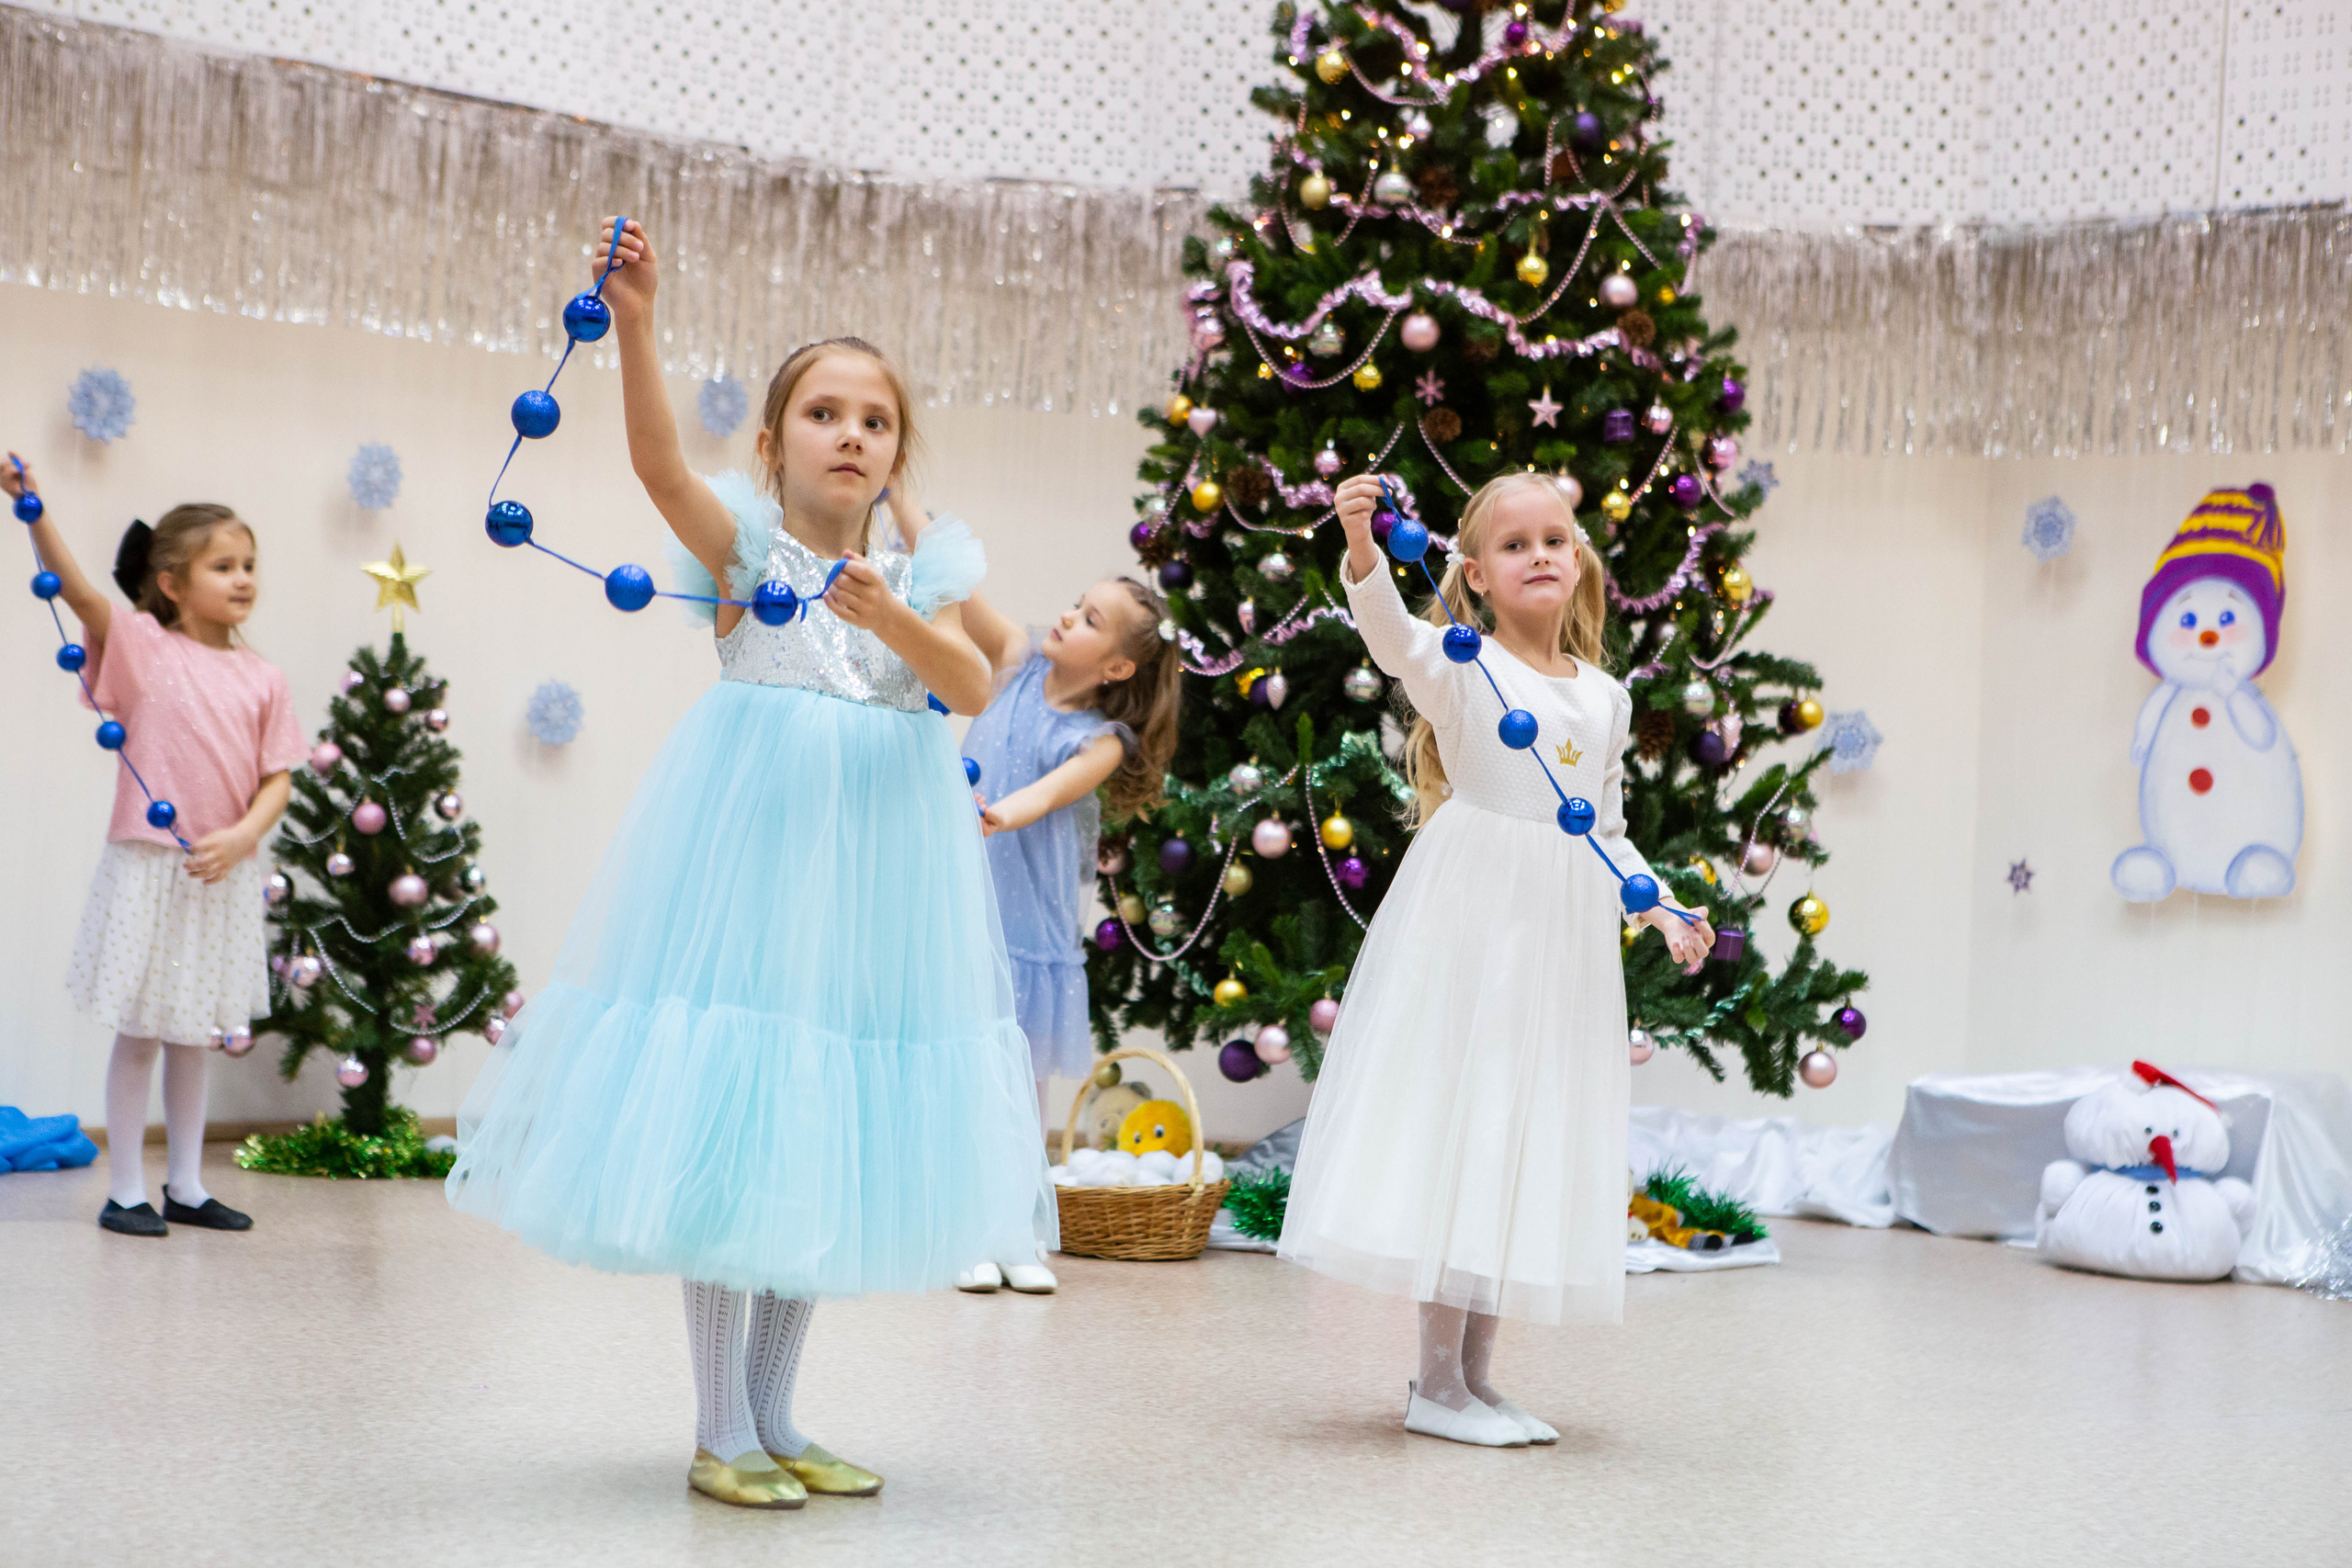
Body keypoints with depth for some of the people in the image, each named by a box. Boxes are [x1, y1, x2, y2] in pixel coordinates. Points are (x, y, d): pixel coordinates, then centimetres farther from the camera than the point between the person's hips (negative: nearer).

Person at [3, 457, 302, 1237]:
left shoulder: (263, 677, 4)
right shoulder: (141, 647, -5)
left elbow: (278, 780, 2)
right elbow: (76, 588, -21)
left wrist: (241, 836, -15)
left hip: (225, 872, 4)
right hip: (148, 866, -4)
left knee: (195, 1033, 15)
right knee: (140, 1033, 4)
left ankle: (186, 1187, 25)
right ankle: (126, 1191, 15)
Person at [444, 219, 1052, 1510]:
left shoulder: (923, 567, 9)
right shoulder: (743, 539, 0)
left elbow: (972, 689, -6)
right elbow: (657, 458, -18)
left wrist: (893, 619, -23)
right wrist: (634, 325, -32)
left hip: (878, 850, 4)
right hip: (748, 832, -4)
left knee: (834, 1135, 9)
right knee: (725, 1121, -4)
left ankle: (772, 1416, 22)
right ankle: (719, 1431, 8)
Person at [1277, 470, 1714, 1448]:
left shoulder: (1605, 697, 13)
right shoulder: (1461, 667, -5)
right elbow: (1392, 634, -27)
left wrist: (1662, 912, 9)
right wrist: (1362, 549, -45)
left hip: (1560, 938, 6)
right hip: (1468, 923, -6)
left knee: (1529, 1143, 8)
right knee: (1454, 1129, -6)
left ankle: (1473, 1374, 18)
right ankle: (1436, 1382, 1)